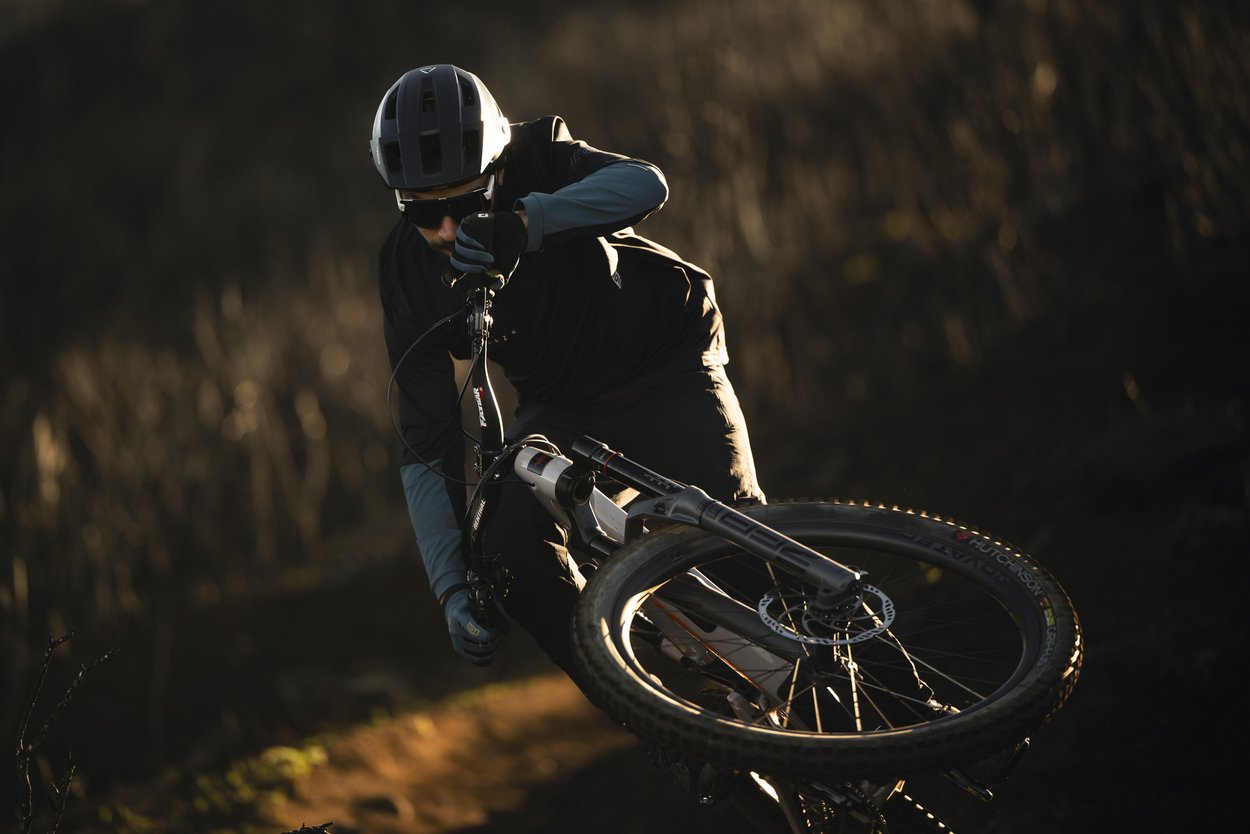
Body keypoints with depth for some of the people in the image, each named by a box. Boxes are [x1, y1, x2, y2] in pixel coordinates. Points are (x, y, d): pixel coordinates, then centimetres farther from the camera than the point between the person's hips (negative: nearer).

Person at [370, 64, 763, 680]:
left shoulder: (540, 164, -25)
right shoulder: (409, 274, -18)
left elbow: (644, 185, -48)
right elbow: (427, 449, -19)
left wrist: (525, 222, -65)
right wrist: (452, 588, -29)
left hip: (664, 365, -2)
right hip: (562, 408, 2)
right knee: (508, 543, -23)